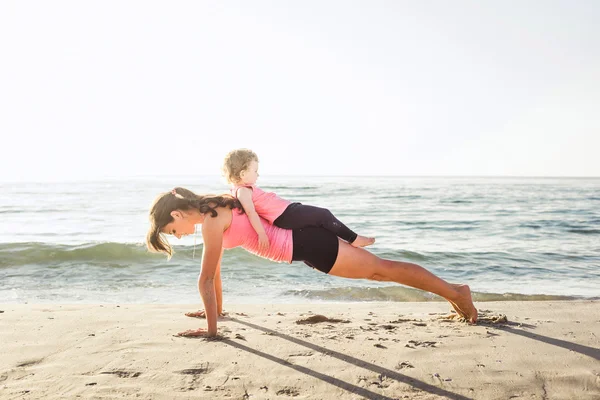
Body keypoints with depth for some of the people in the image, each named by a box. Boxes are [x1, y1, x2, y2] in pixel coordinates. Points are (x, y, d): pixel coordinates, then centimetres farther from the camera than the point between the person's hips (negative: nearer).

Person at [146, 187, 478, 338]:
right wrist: (217, 310, 23)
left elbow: (206, 279, -17)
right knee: (378, 271, 15)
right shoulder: (210, 209, 11)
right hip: (302, 238, 9)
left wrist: (211, 328, -12)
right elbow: (215, 270, 18)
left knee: (383, 268, 0)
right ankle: (452, 292, 26)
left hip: (308, 242, -9)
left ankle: (454, 292, 12)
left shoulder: (211, 221, -18)